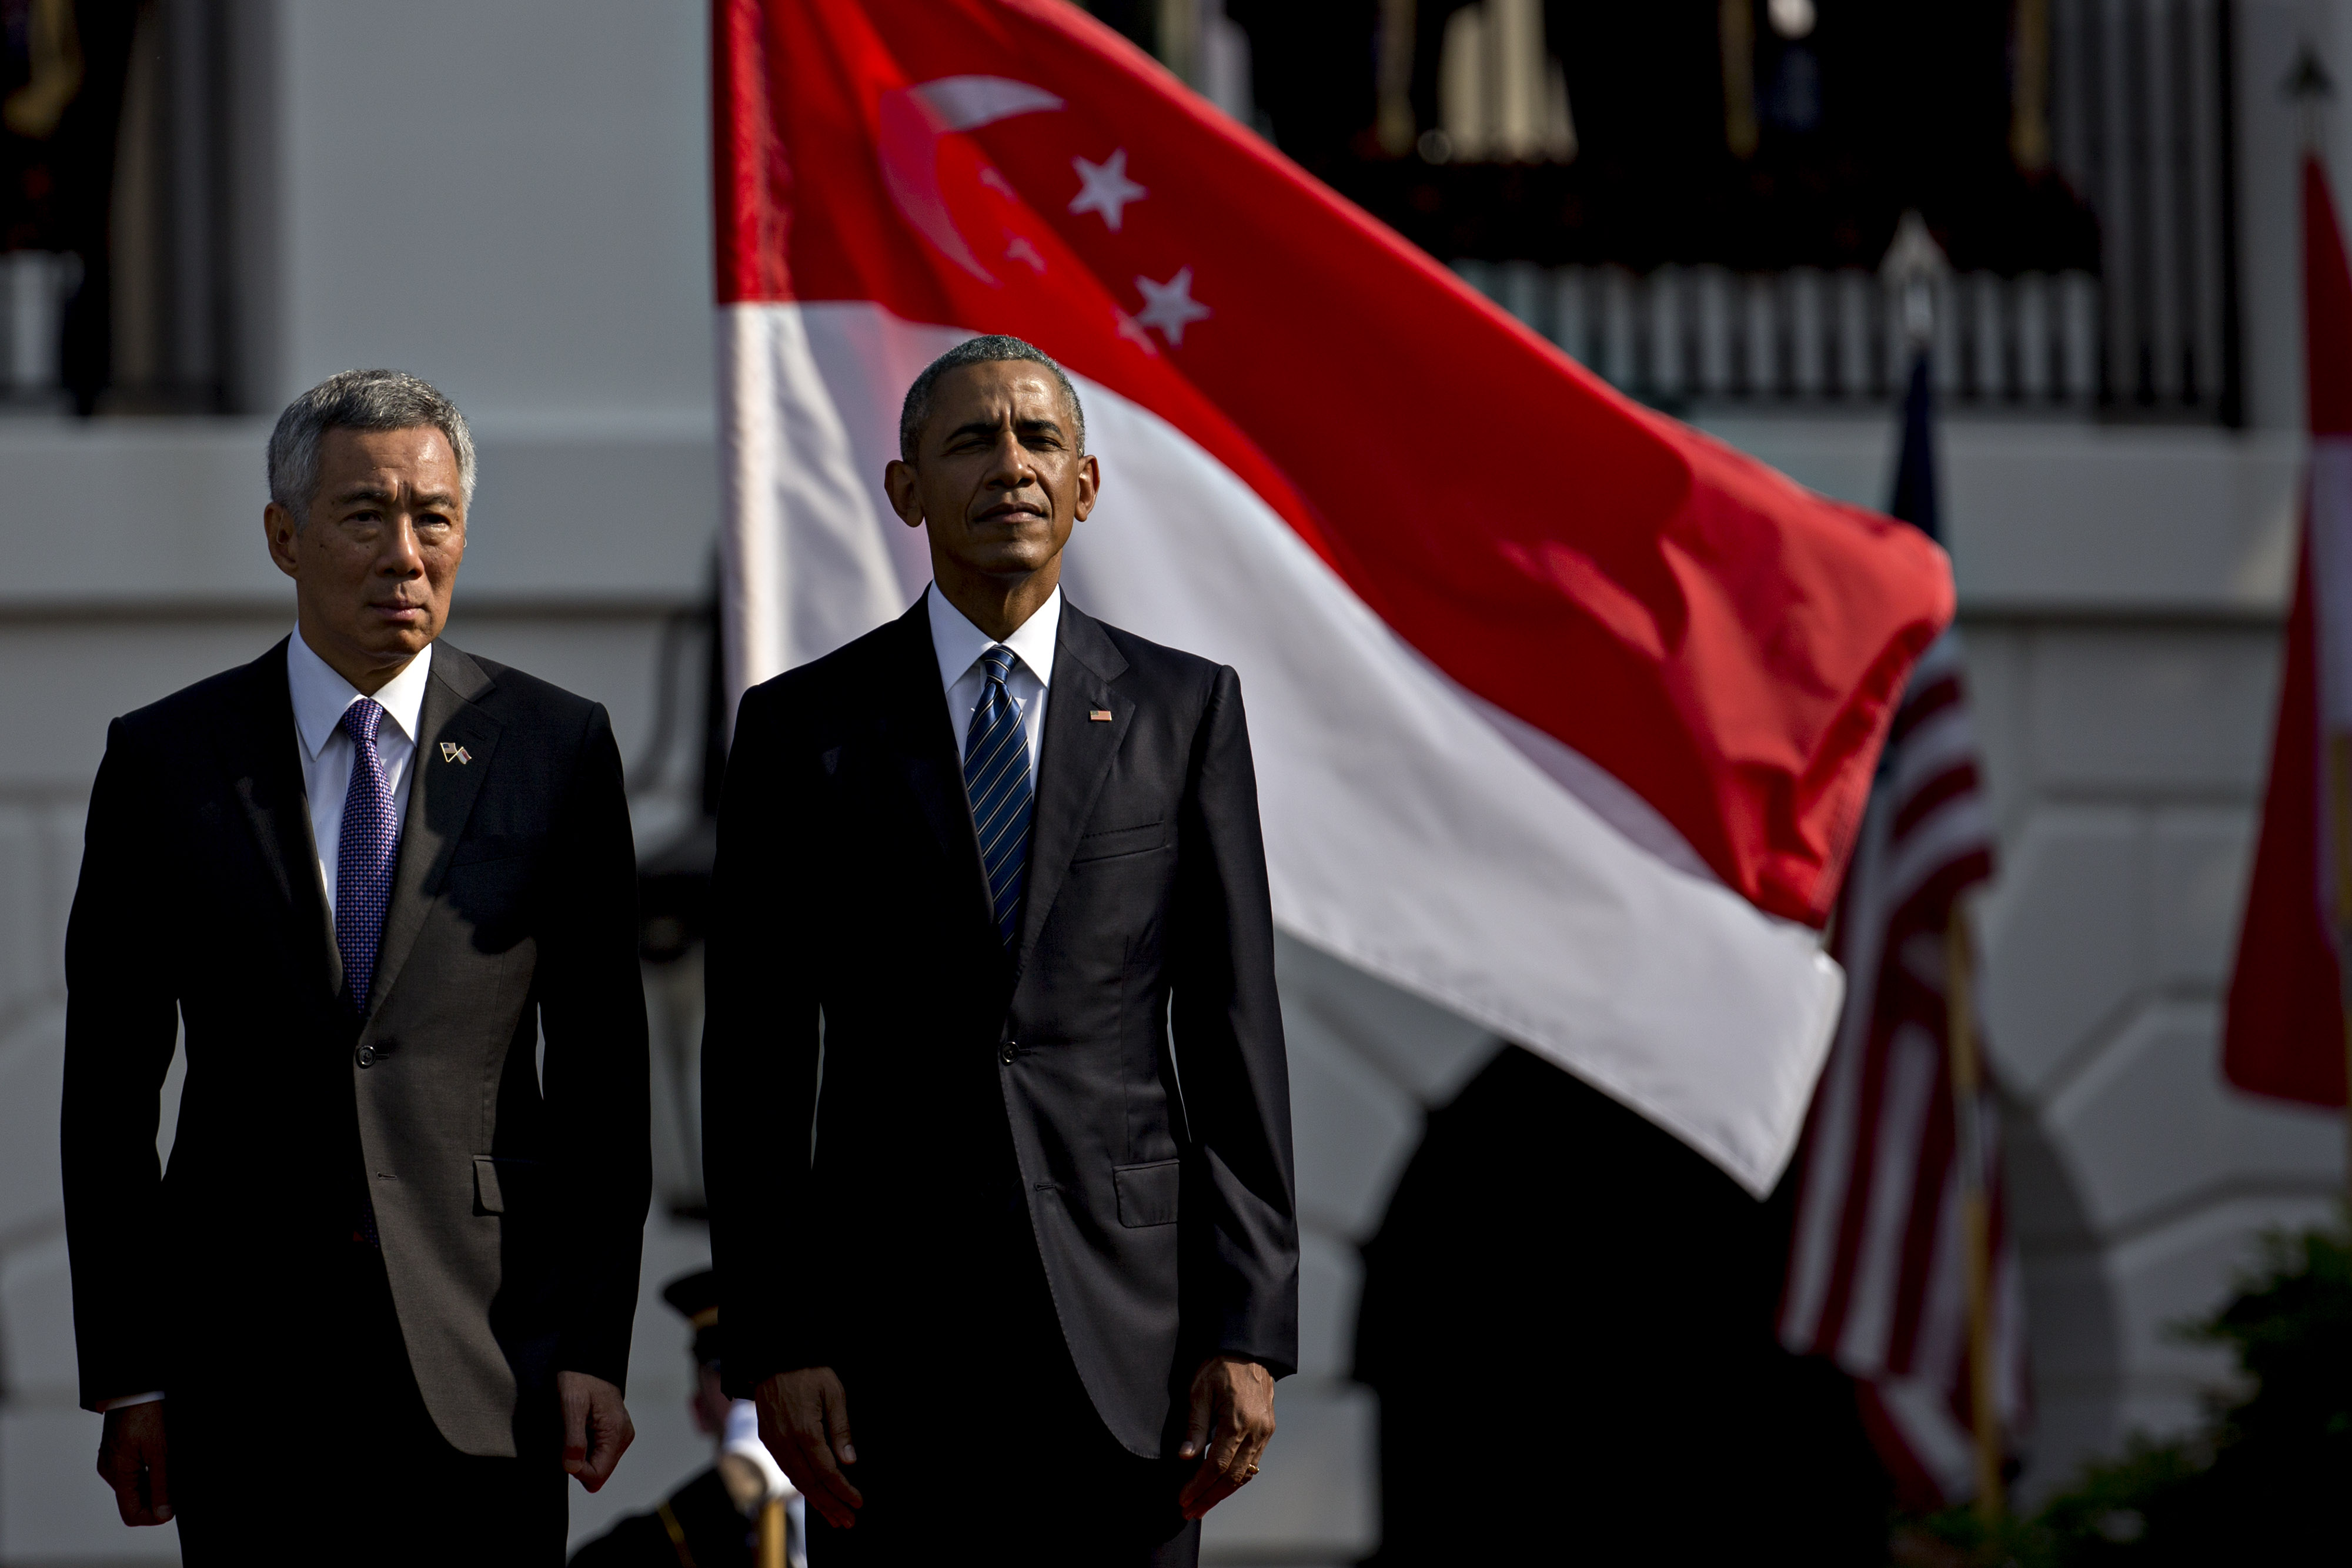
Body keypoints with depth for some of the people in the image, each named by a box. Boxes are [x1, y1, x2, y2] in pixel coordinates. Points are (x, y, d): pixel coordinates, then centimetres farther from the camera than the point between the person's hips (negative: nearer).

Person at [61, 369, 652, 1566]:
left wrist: (593, 1345, -3)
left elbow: (602, 1076, 4)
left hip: (484, 1361, 0)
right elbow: (106, 1094, 5)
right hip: (248, 1366, 0)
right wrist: (124, 1376, 1)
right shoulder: (166, 760, 4)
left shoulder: (558, 750, 4)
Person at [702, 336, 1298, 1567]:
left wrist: (1248, 1336, -3)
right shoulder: (805, 727, 5)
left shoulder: (1184, 711, 7)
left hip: (1125, 1324, 0)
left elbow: (1234, 1027, 4)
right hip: (890, 1318, 0)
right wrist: (773, 1346, -5)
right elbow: (755, 1061, 3)